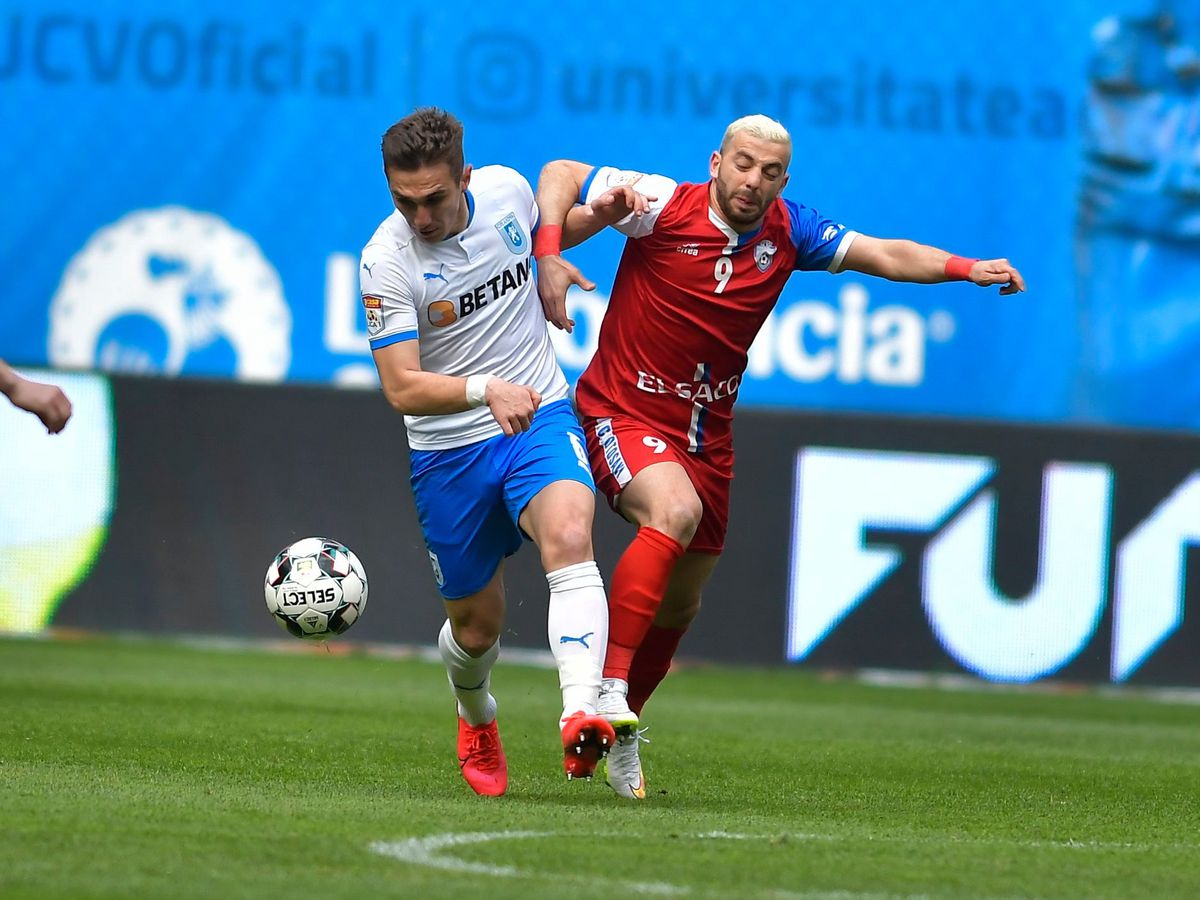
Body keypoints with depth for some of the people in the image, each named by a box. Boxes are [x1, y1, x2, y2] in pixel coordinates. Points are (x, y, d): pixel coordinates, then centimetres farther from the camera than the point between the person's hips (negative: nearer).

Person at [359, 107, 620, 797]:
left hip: (541, 417, 1)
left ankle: (580, 718, -46)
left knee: (568, 539, -30)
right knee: (476, 626, 9)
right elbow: (402, 388, -23)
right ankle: (476, 719, 46)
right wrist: (487, 390, -37)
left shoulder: (506, 190, -5)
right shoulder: (386, 262, -16)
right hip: (448, 450, -1)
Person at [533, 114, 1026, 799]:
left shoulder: (789, 232, -3)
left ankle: (622, 728, 34)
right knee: (674, 511, -35)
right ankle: (606, 686, -33)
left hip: (705, 431, 6)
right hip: (622, 412, -6)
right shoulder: (661, 206, -14)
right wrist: (548, 255, -23)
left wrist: (966, 269, -19)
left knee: (681, 602, 13)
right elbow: (559, 175, -8)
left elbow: (884, 255, -5)